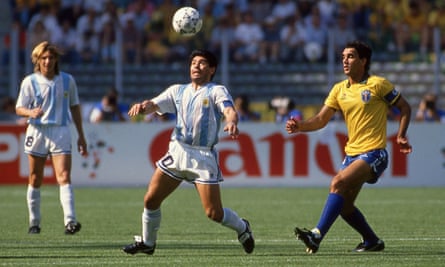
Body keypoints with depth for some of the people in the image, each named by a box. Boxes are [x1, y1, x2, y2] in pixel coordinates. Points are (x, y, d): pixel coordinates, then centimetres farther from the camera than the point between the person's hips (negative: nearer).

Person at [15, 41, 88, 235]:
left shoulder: (67, 80, 6)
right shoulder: (30, 81, 1)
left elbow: (75, 107, 15)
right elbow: (19, 108, -1)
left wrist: (81, 136, 15)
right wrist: (31, 112, -24)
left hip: (61, 132, 0)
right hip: (37, 131, 0)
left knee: (64, 177, -15)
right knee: (35, 180, 8)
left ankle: (70, 221, -26)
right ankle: (34, 222, 21)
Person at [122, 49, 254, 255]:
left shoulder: (217, 91, 2)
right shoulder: (178, 91, 16)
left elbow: (229, 110, -16)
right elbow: (154, 104, 3)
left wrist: (231, 122, -40)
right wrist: (142, 106, -21)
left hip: (204, 157, -4)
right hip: (177, 151, 4)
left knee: (213, 212, -7)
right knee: (150, 200, -1)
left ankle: (242, 228, 22)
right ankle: (147, 243, 19)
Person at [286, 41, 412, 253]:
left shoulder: (378, 84, -5)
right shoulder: (339, 89, 11)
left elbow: (404, 108, 3)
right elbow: (321, 120, 8)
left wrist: (401, 136, -7)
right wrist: (300, 126, -10)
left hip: (373, 153, -7)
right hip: (351, 153, 7)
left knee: (338, 182, -27)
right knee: (344, 206, 6)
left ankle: (317, 235, -34)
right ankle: (372, 241, 28)